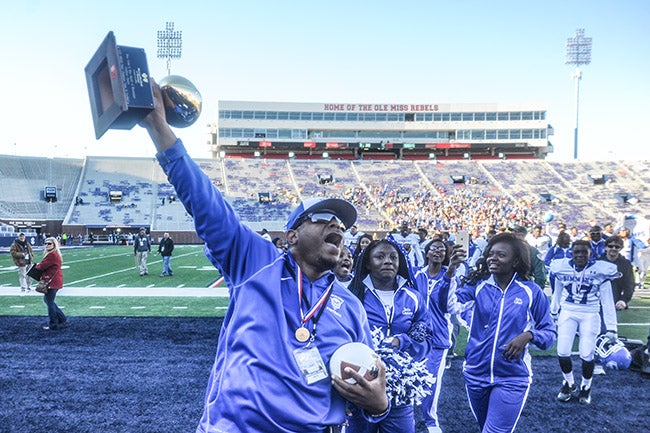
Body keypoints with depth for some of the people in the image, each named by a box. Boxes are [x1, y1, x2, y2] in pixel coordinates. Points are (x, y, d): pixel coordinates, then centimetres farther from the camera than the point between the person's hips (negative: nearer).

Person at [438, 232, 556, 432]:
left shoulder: (531, 291, -7)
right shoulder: (478, 284, -3)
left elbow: (549, 332, -1)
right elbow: (448, 305, -20)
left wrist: (528, 335, -21)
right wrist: (450, 272, -34)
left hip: (512, 379, -3)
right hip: (475, 375, 3)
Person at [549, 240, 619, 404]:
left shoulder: (601, 271, -10)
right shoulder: (562, 268, -5)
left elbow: (607, 302, -5)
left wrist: (611, 328, -6)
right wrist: (554, 311, 24)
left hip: (590, 316, -2)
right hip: (568, 313, 2)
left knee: (587, 355, -3)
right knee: (562, 352, -2)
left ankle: (585, 387, 24)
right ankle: (570, 384, 25)